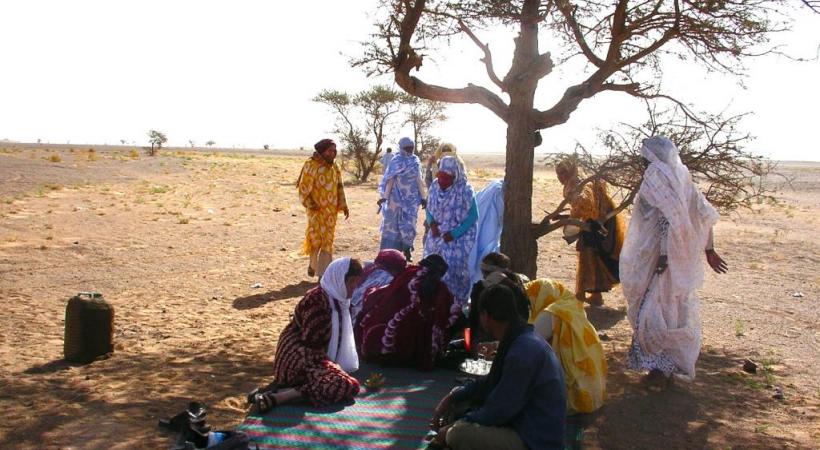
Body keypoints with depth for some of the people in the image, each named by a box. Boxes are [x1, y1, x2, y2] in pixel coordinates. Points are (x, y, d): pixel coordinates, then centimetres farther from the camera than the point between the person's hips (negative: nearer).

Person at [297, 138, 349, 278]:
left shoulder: (334, 167, 9)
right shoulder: (311, 165, -9)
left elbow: (339, 187, 15)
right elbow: (304, 187, -10)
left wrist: (343, 206, 8)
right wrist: (309, 203, -19)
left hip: (331, 210, 5)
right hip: (316, 209, -5)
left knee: (327, 240, 5)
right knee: (316, 238, -4)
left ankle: (323, 273, 13)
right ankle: (313, 265, 21)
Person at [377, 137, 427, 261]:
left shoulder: (415, 161, 6)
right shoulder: (395, 161, -5)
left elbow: (419, 181, 9)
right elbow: (390, 180, -7)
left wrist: (423, 197, 7)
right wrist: (384, 197, -13)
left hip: (411, 199, 3)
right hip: (397, 198, -3)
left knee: (409, 225, 0)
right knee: (393, 224, 4)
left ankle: (407, 249, 14)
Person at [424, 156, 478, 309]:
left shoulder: (465, 190, -16)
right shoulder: (435, 186, -2)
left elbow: (473, 216, -12)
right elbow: (429, 209, 10)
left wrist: (454, 234, -18)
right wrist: (431, 222, -11)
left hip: (458, 237, -5)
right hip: (437, 235, 5)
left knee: (454, 269, -10)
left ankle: (458, 303, 5)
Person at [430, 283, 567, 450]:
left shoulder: (523, 351, -25)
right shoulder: (522, 339, 4)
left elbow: (498, 411, -21)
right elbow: (493, 382, 16)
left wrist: (453, 427, -8)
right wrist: (452, 398, 9)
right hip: (525, 424, 10)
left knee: (458, 434, -25)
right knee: (459, 394, 13)